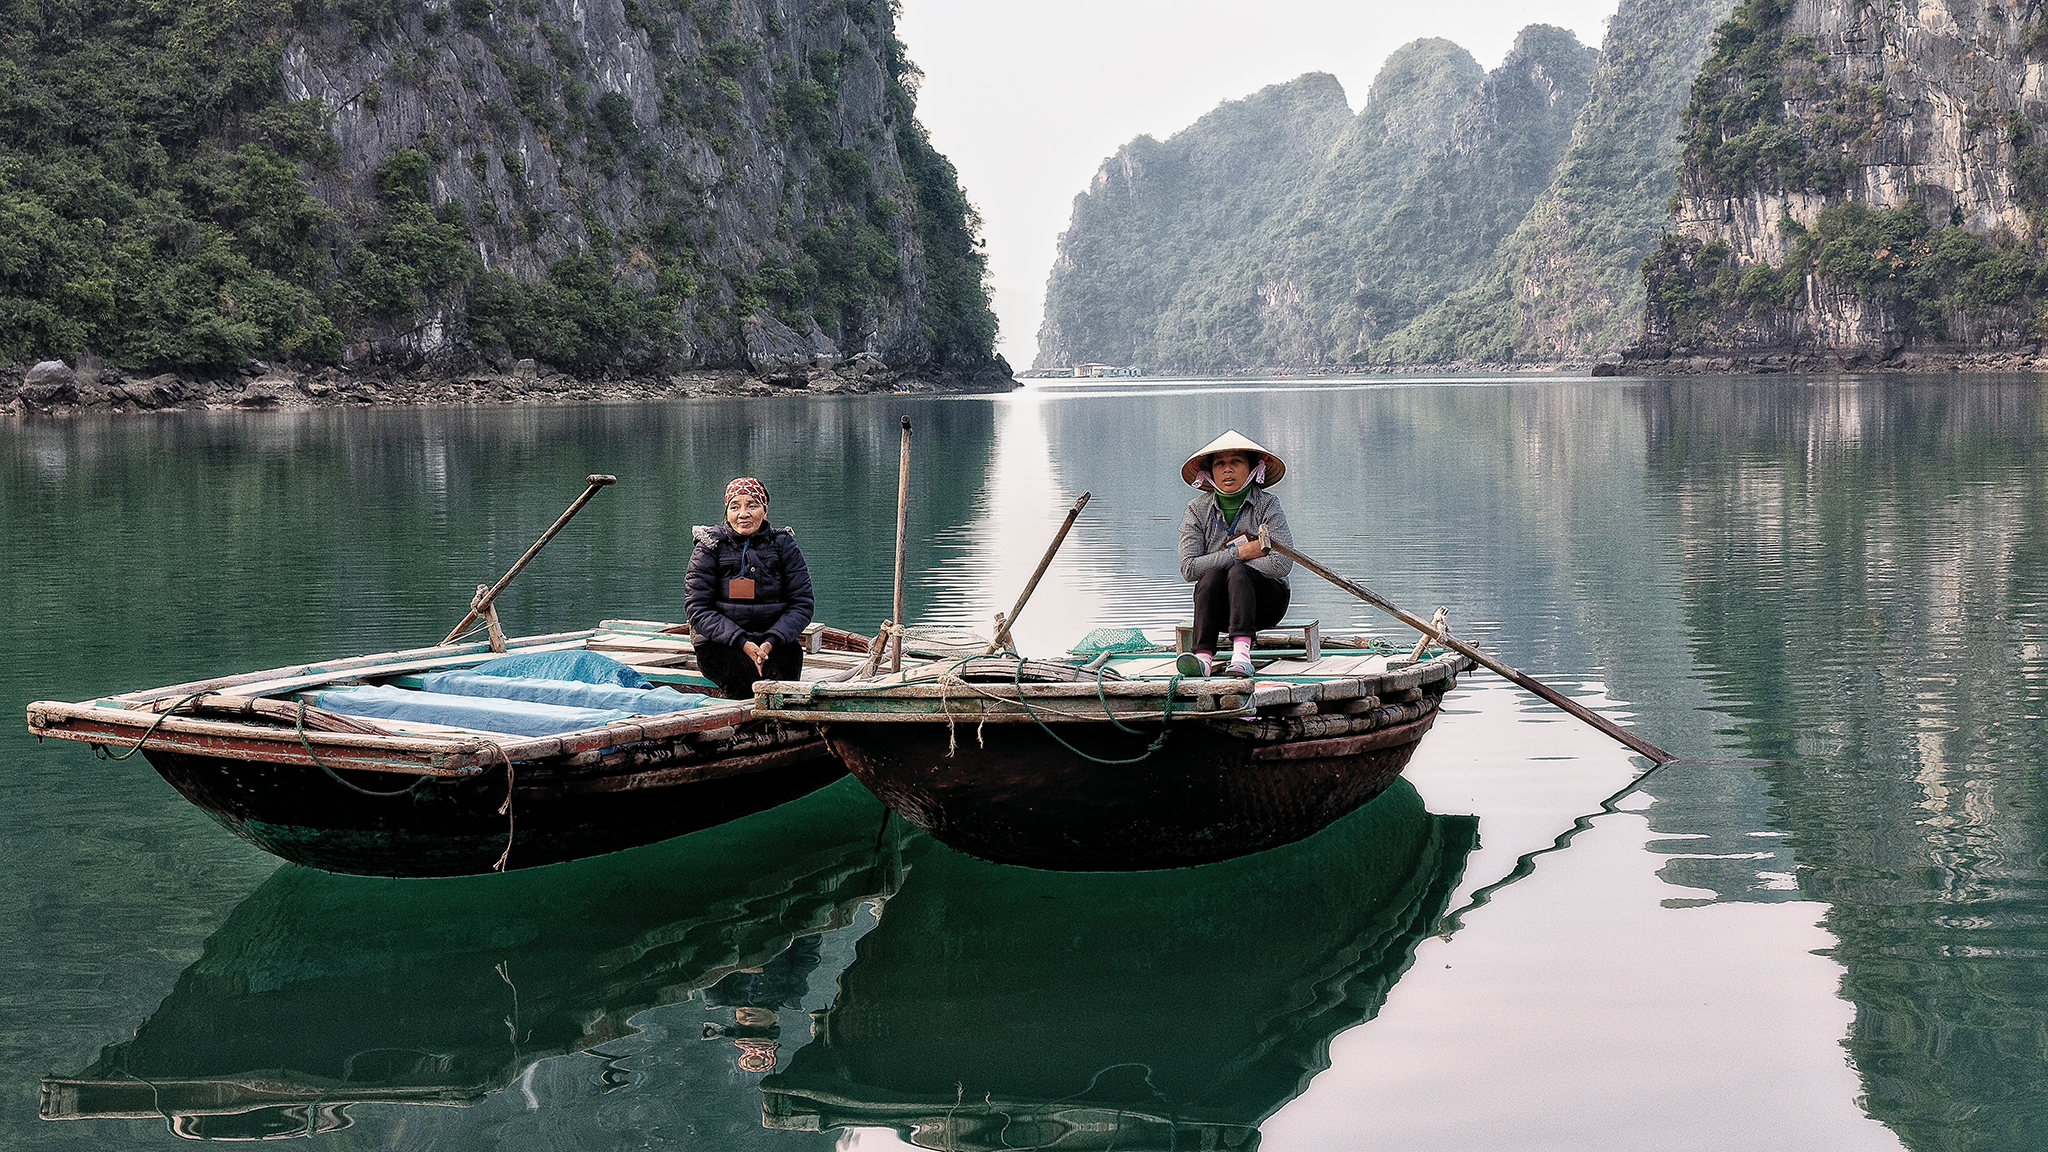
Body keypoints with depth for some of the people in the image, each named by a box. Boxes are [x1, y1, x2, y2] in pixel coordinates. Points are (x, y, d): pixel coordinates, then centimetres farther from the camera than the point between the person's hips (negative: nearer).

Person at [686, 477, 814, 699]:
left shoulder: (783, 545, 5)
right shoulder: (710, 547, 1)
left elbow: (802, 604, 3)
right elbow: (698, 609, -4)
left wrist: (770, 642, -14)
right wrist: (742, 643, -18)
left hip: (776, 642, 2)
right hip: (720, 645, -2)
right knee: (749, 679, -33)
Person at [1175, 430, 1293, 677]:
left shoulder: (1267, 505, -7)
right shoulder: (1197, 509, 0)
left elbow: (1282, 564, -19)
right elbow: (1188, 568, -12)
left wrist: (1234, 564, -14)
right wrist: (1240, 553, -16)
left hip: (1266, 598, -2)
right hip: (1219, 607, 2)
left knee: (1237, 572, -31)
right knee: (1212, 574, -29)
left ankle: (1241, 654, -52)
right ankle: (1203, 656, -47)